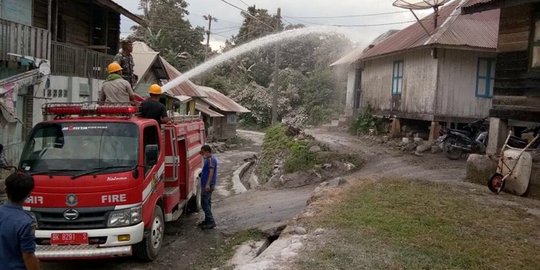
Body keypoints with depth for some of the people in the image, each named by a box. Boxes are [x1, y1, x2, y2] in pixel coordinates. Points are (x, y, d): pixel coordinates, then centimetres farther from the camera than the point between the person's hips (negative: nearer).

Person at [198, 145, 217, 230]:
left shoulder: (211, 159, -16)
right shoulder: (209, 159, 16)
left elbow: (211, 171, -24)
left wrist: (208, 184, -29)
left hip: (207, 185, -10)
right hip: (206, 184, 10)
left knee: (204, 203, -9)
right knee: (207, 202, 15)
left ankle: (211, 222, -9)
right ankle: (207, 220, 22)